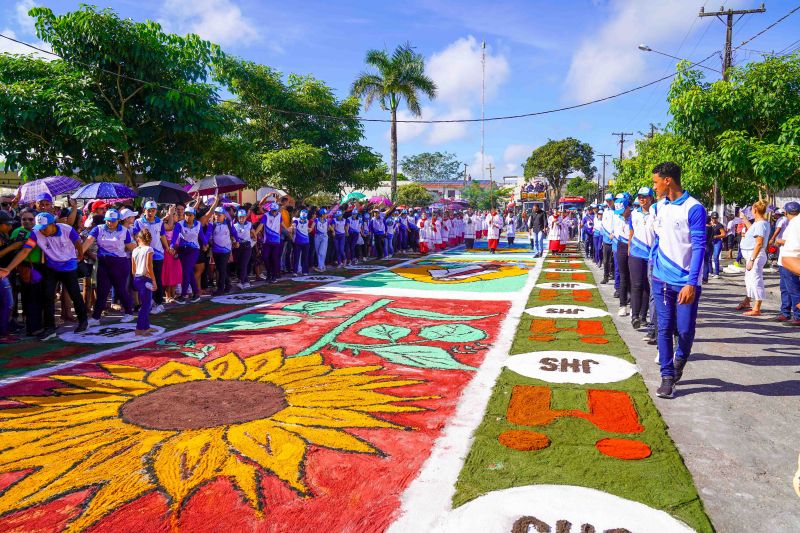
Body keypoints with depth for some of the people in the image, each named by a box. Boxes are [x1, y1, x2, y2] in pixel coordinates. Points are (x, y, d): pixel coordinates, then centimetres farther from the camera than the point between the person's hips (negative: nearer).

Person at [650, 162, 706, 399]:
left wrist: (691, 283, -20)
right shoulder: (660, 206, 8)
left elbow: (699, 247, -14)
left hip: (686, 283, -5)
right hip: (662, 280, 5)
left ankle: (680, 359, 31)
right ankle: (667, 376, 12)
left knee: (685, 330, 1)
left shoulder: (693, 208, -12)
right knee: (664, 329, 4)